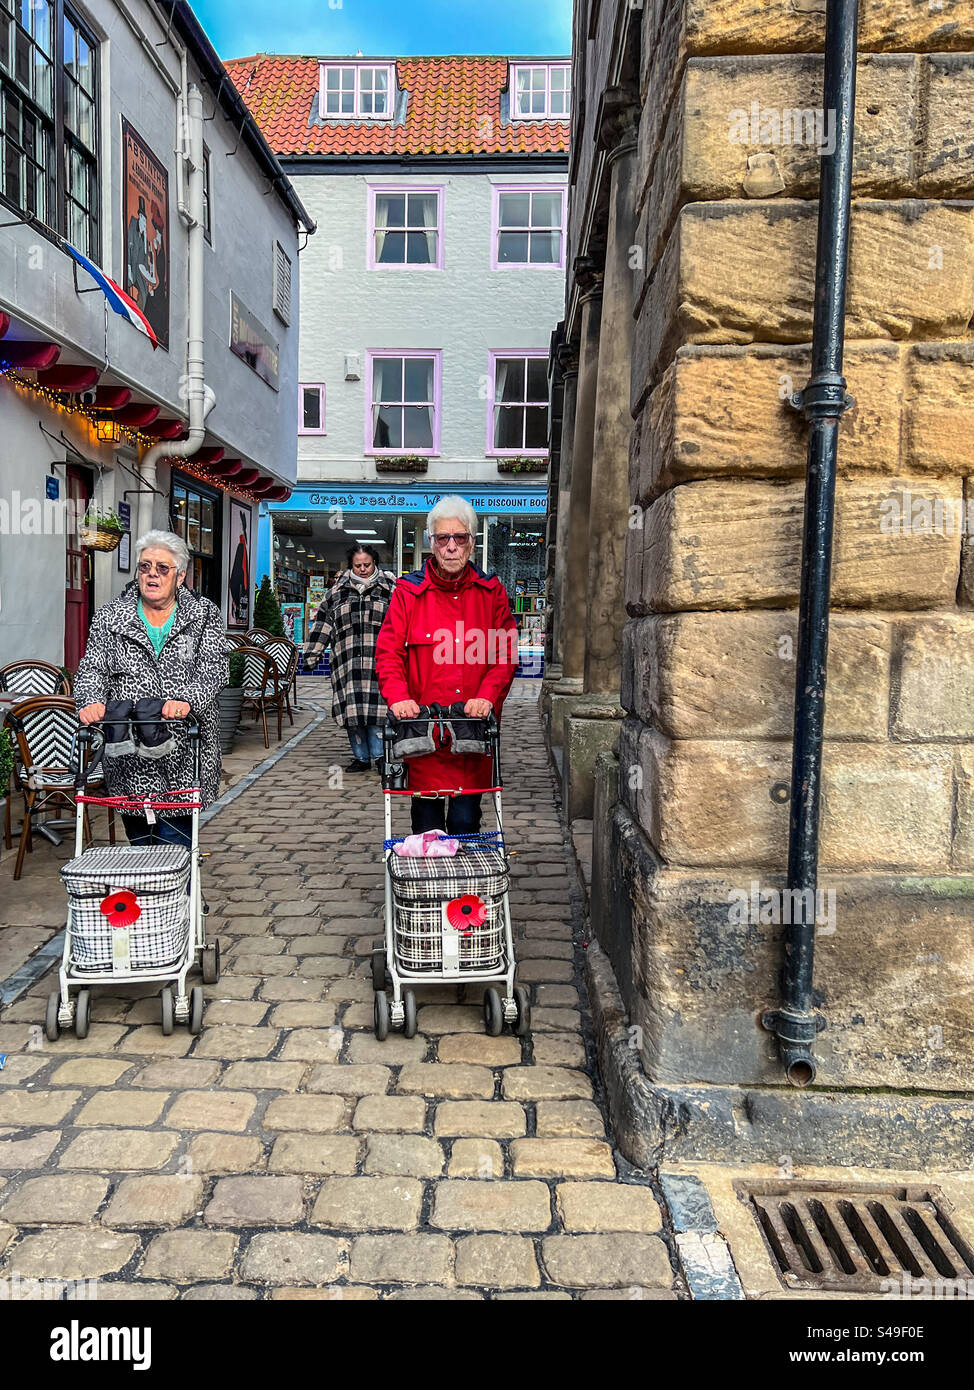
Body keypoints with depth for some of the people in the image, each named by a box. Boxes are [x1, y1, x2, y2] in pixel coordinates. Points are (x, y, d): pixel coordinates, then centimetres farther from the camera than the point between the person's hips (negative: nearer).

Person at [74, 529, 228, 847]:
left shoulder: (205, 615, 6)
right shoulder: (109, 617, 12)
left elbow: (214, 668, -6)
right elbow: (92, 669, 6)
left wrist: (187, 699, -25)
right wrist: (91, 702, -16)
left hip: (183, 754, -2)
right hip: (128, 751, 2)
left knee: (175, 842, -4)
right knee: (138, 840, 8)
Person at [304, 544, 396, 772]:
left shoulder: (390, 589, 10)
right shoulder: (337, 591, 15)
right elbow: (323, 623, 17)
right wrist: (313, 653, 14)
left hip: (379, 664, -2)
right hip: (347, 664, 2)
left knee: (377, 709, -7)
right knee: (352, 710, 3)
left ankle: (380, 756, 4)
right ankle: (361, 757, 14)